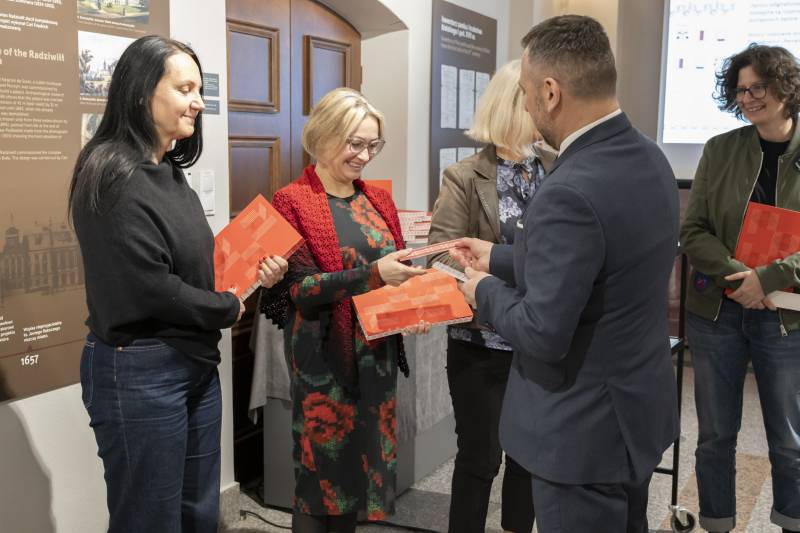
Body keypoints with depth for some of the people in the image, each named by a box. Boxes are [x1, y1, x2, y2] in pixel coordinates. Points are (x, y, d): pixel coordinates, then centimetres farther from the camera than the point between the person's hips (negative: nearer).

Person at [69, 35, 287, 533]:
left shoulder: (171, 173, 8)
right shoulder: (112, 174, -18)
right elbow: (149, 289, -23)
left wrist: (251, 273, -2)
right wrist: (229, 307, -8)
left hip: (196, 362, 8)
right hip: (139, 370, -8)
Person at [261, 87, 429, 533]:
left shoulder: (378, 200, 9)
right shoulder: (293, 202, -9)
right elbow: (300, 287, -17)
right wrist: (375, 274, -28)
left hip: (377, 351, 6)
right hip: (325, 354, -6)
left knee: (365, 461, 15)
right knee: (323, 469, 4)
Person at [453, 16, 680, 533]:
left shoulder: (570, 193, -30)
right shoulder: (648, 158, 0)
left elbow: (543, 335, -26)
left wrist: (486, 289, -8)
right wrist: (500, 259, 15)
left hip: (585, 430, -9)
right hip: (639, 406, 9)